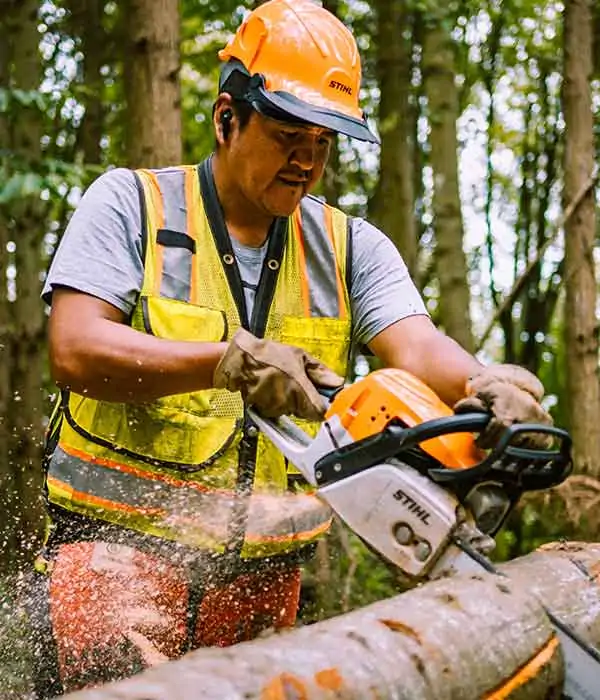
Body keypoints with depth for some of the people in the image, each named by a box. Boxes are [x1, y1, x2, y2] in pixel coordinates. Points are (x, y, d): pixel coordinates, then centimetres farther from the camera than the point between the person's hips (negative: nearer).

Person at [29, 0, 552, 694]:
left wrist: (486, 384, -30)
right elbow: (75, 350, -13)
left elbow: (417, 348, -7)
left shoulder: (349, 246, 9)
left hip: (264, 573, 4)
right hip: (122, 541, -3)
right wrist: (230, 360, -26)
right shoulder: (131, 203, -1)